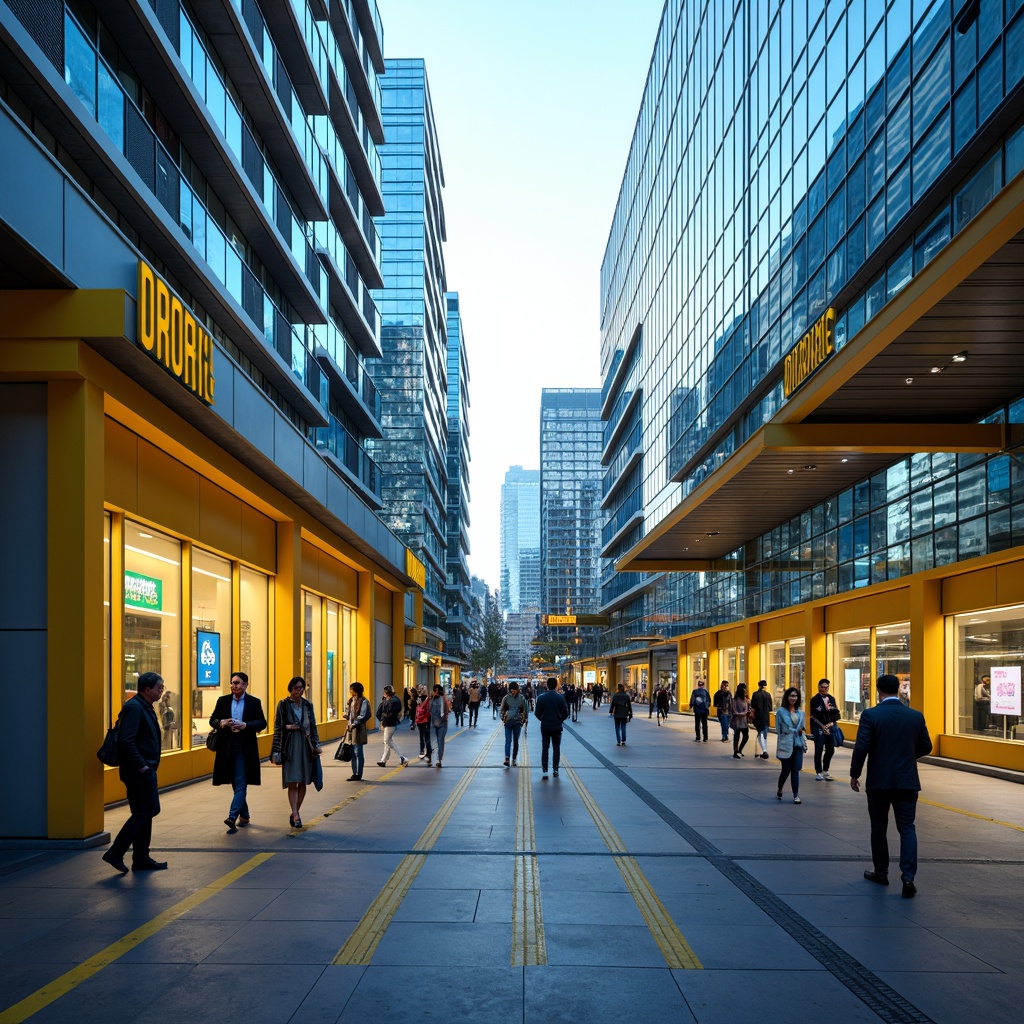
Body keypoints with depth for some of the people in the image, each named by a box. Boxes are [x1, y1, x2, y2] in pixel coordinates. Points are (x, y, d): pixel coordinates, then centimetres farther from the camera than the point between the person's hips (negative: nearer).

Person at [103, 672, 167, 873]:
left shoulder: (144, 707, 16)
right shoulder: (134, 707, -16)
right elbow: (126, 741, -25)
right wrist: (141, 765, -21)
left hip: (144, 770, 10)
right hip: (138, 771, -10)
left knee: (143, 813, 13)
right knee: (148, 810, -9)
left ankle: (141, 859, 19)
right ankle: (116, 852, -5)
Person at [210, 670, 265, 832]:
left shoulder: (254, 702, 0)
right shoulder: (223, 700, 7)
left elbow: (262, 723, -1)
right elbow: (212, 720, 9)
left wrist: (245, 725, -18)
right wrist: (221, 723, -14)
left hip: (244, 748, -3)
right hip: (227, 747, 3)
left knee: (241, 783, -9)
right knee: (235, 784, 12)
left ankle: (232, 817, -16)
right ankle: (244, 815, 26)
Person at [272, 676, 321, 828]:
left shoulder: (307, 705, 9)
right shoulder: (283, 704, 0)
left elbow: (313, 726, 11)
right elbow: (277, 727, 2)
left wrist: (316, 745, 4)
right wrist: (287, 727, -16)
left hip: (305, 745, 4)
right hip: (290, 745, -4)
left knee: (303, 782, 4)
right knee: (292, 782, -9)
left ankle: (295, 813, 14)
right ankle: (295, 815, -13)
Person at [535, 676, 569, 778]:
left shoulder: (541, 697, -7)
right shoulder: (560, 697, -9)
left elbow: (537, 713, -4)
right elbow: (565, 713, -5)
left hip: (545, 727, 1)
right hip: (557, 727, 0)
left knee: (545, 748, 8)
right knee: (556, 748, 10)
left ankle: (544, 770, 3)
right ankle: (555, 770, 10)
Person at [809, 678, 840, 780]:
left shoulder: (831, 698, 11)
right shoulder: (815, 699, -4)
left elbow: (836, 712, 10)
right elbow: (814, 716, -7)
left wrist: (832, 723, -5)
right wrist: (822, 726, -12)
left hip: (830, 727, 5)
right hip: (819, 728, -5)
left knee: (830, 749, 6)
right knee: (819, 750, -4)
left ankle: (825, 770, 22)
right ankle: (819, 772, 4)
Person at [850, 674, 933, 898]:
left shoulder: (870, 715, -11)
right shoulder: (916, 716, 0)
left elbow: (861, 747, -15)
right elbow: (926, 747, 7)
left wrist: (854, 774, -2)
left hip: (878, 781, -2)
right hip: (907, 781, 2)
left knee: (879, 828, 13)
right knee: (907, 828, 5)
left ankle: (881, 872, 23)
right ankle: (908, 876, -7)